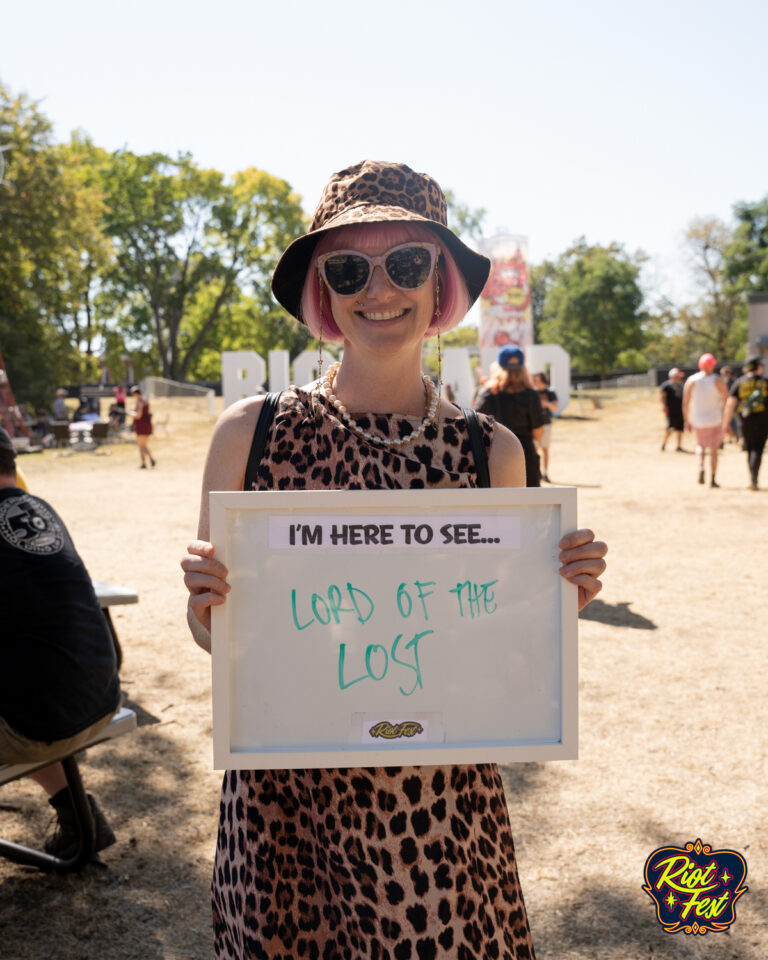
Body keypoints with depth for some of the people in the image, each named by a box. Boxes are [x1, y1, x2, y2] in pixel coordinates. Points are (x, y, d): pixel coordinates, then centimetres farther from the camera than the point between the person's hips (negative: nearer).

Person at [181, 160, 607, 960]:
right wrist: (206, 602, -18)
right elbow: (212, 637, 2)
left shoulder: (493, 452, -5)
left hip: (438, 804, 1)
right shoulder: (248, 432, -8)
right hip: (283, 800, 0)